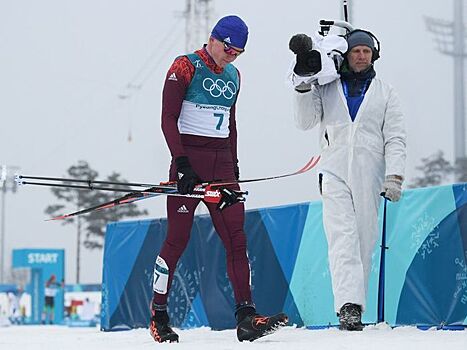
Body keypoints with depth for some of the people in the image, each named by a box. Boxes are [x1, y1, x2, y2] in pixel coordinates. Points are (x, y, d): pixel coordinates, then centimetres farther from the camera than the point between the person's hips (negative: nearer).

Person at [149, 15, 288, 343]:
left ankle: (246, 316, -11)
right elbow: (169, 119, -8)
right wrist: (182, 163, -16)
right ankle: (158, 316, 7)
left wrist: (233, 166, 17)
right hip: (189, 159, -6)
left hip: (221, 162, 6)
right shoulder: (185, 67, -3)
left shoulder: (233, 76, 16)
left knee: (236, 239, -6)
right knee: (178, 239, -4)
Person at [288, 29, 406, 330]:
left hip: (370, 176, 1)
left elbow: (395, 138, 6)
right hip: (335, 173, -1)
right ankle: (348, 305, -25)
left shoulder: (385, 93, 12)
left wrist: (394, 176, -7)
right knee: (342, 238, -15)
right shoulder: (327, 89, 12)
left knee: (364, 241, 1)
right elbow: (305, 122, 5)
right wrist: (304, 85, -8)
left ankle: (356, 305, 8)